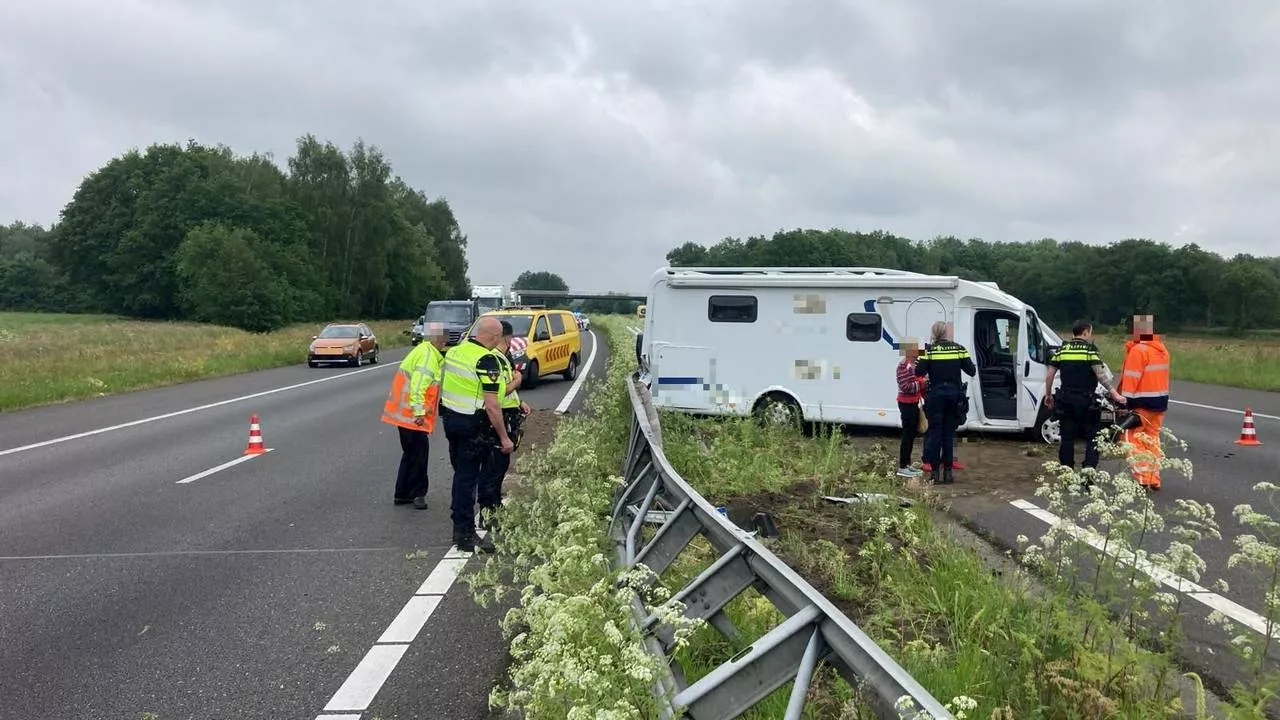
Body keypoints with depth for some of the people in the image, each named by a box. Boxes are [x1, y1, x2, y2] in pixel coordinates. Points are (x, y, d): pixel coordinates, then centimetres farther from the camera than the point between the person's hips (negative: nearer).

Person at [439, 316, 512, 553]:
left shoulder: (455, 351, 7)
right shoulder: (487, 360, -19)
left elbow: (443, 386, 16)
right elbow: (491, 405, -21)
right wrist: (504, 437, -15)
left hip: (450, 418, 8)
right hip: (472, 425, -8)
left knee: (461, 473, 19)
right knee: (468, 478, -1)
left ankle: (459, 521, 29)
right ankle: (465, 535, 5)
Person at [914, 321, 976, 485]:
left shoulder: (930, 350, -5)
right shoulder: (959, 349, 0)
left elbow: (919, 373, -8)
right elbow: (971, 371, 1)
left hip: (935, 394, -2)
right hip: (954, 394, 2)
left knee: (934, 433, 5)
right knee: (949, 433, 11)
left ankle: (934, 471, 3)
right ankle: (948, 471, 12)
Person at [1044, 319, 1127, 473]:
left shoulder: (1062, 349, 8)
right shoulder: (1090, 349, -5)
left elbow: (1049, 375, 6)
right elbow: (1101, 375, -13)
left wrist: (1048, 395, 17)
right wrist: (1115, 394, -9)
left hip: (1065, 400, 4)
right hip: (1086, 400, -4)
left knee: (1067, 438, 9)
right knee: (1092, 437, 6)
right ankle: (1089, 468, -7)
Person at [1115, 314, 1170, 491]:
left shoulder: (1138, 350, -15)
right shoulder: (1162, 349, 11)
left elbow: (1131, 379, -17)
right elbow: (1160, 374, 15)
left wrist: (1125, 401, -16)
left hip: (1142, 403, -8)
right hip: (1160, 402, 8)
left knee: (1134, 440, -2)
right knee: (1152, 439, 15)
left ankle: (1142, 479, -8)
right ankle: (1154, 480, 17)